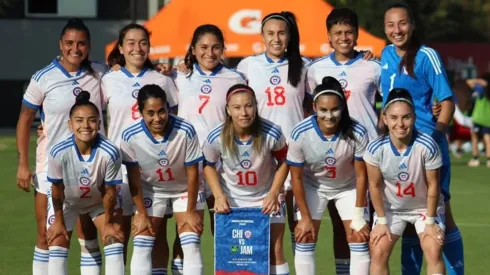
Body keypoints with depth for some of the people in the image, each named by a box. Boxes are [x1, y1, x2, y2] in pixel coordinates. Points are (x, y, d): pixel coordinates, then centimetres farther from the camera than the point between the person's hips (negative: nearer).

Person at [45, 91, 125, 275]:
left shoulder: (110, 153, -37)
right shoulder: (59, 152, -36)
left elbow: (109, 192, -21)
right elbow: (57, 190, -18)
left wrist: (108, 223, -9)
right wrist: (58, 221, -6)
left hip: (99, 201, 0)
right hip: (67, 202, 0)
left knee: (114, 240, -9)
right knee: (58, 243, -5)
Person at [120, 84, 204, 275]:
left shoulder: (185, 131, -32)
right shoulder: (131, 136, -29)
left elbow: (192, 173, -19)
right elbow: (134, 178, -15)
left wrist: (191, 211, -14)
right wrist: (141, 214, -9)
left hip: (185, 189, -1)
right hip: (150, 190, 1)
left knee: (192, 244, -8)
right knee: (141, 245, -2)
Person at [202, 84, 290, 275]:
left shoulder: (272, 133, -27)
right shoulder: (216, 138, -26)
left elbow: (283, 162, -7)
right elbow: (209, 166, -5)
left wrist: (274, 193, -14)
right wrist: (219, 196, -15)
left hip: (266, 196, -1)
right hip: (231, 198, 1)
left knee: (275, 250, 0)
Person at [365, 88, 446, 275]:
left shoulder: (427, 146, -32)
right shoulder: (376, 149, -27)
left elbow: (433, 186, -18)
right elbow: (375, 186, -11)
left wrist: (430, 221, -11)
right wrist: (381, 221, -7)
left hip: (425, 206, -2)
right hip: (390, 207, 2)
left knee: (434, 251, -17)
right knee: (378, 252, -9)